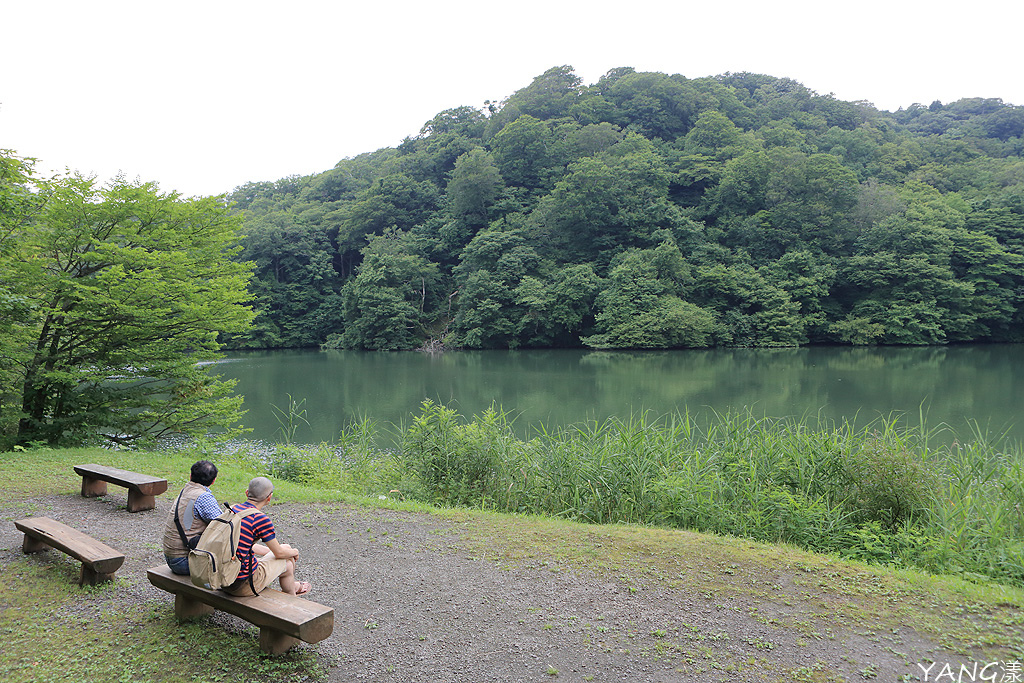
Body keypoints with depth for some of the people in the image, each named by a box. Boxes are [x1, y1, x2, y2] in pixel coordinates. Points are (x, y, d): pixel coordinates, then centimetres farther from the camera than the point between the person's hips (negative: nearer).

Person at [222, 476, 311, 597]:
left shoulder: (233, 509, 3)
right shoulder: (261, 519, -21)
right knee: (287, 562, 17)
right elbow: (279, 553, -7)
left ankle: (291, 586, 51)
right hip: (244, 584, -7)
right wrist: (294, 552, 15)